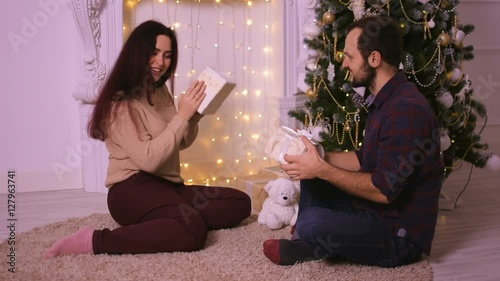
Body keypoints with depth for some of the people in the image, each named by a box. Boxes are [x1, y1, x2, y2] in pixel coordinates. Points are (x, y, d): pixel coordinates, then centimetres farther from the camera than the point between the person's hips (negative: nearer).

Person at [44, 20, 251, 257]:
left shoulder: (161, 92, 14)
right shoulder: (120, 103, -12)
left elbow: (182, 142, 22)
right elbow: (148, 159, -21)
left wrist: (195, 113, 3)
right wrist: (182, 116, -19)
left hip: (166, 186, 9)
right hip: (133, 189, -9)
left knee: (240, 203, -4)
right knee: (192, 231, -36)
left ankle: (155, 222, -11)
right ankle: (94, 240, -26)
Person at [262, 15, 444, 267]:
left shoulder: (407, 109, -25)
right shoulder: (384, 100, 8)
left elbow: (384, 190, -26)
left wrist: (323, 170, -22)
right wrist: (318, 157, 3)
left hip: (400, 234, -10)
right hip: (374, 211, 10)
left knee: (313, 223, -30)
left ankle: (309, 245, 2)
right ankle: (307, 242, 0)